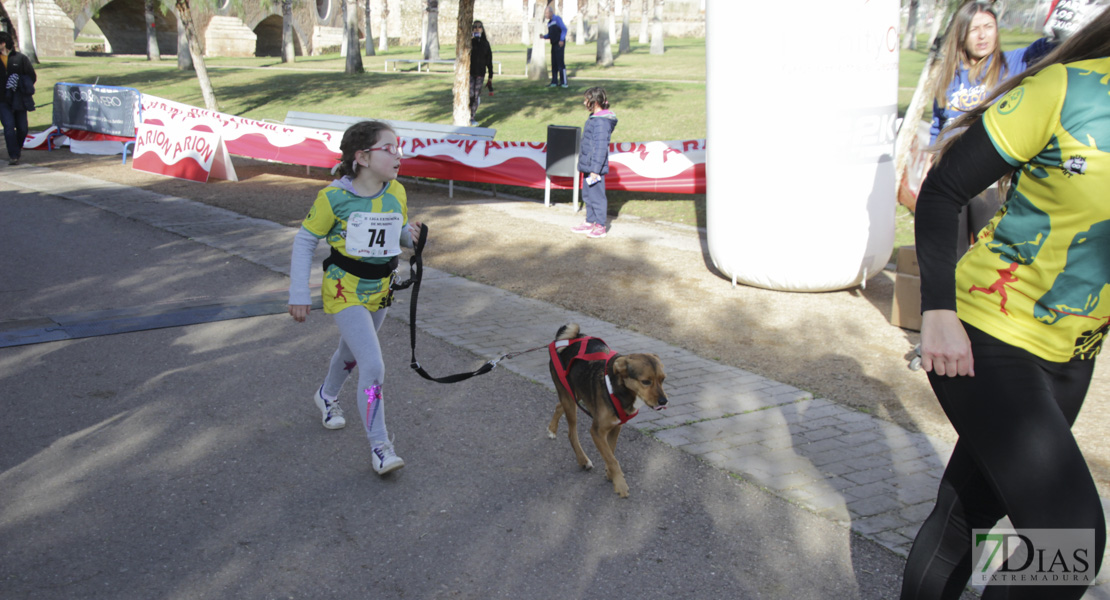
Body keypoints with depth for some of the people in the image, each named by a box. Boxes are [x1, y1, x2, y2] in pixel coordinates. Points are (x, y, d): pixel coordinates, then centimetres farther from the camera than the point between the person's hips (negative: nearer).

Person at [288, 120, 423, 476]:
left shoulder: (397, 193, -7)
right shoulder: (335, 197, -21)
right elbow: (305, 241, -11)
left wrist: (411, 235, -14)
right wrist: (299, 295, -11)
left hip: (380, 289, 6)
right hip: (346, 291, -6)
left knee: (352, 353, 27)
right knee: (373, 367, -16)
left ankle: (327, 396, 58)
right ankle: (379, 446, -5)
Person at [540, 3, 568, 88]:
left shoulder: (557, 19, -5)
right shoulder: (549, 23, 18)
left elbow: (564, 29, -12)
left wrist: (562, 40, -20)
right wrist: (544, 36, 2)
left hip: (560, 44, -8)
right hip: (554, 44, 8)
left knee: (560, 62, -11)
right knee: (554, 63, 6)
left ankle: (563, 82, -10)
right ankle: (554, 82, 8)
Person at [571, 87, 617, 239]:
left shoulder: (601, 122, -20)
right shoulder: (594, 118, 12)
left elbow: (601, 148, -22)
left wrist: (595, 170, -22)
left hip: (596, 168, -10)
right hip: (588, 166, 10)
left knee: (596, 196, -2)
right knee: (588, 195, 17)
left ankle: (600, 226, 6)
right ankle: (590, 222, 27)